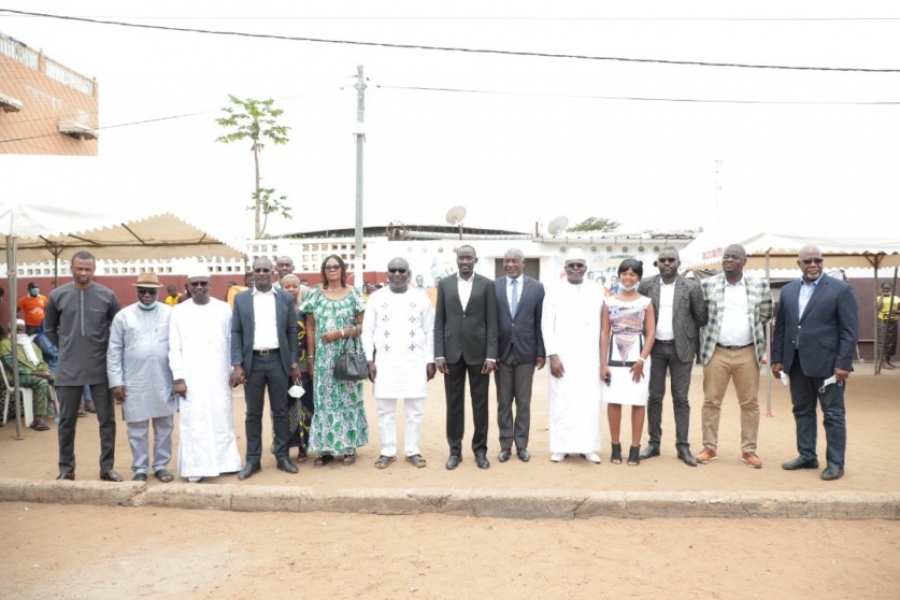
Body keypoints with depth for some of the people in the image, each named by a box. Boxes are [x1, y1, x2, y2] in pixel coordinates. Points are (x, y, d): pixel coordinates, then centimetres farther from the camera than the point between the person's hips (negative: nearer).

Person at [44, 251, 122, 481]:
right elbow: (49, 329, 13)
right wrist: (66, 349, 8)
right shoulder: (57, 295, 0)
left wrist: (107, 349, 3)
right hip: (68, 369, 1)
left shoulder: (107, 296, -4)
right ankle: (66, 468, 24)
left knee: (107, 419, 5)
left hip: (101, 368, -1)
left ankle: (107, 467, 17)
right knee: (66, 421, 10)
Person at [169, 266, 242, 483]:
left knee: (221, 419, 7)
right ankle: (196, 467, 7)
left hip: (218, 376, 1)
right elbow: (175, 348, 0)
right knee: (193, 422, 1)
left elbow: (231, 342, 7)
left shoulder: (224, 309, 4)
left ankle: (224, 461, 17)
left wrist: (234, 370, 5)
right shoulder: (178, 311, 2)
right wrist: (178, 378, -6)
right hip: (191, 377, -1)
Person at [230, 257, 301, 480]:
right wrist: (237, 365, -6)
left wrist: (294, 362, 1)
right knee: (253, 413, 7)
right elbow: (236, 333, 2)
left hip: (278, 360, 0)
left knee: (280, 411, 8)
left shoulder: (286, 298, 4)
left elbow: (292, 331, 5)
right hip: (252, 361, 0)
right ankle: (253, 460, 17)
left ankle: (282, 457, 19)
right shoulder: (241, 299, 4)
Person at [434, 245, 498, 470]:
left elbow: (492, 322, -1)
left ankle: (480, 450, 19)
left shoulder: (487, 284, 1)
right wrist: (439, 354, -4)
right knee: (454, 404, 7)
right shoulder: (444, 284, 6)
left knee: (480, 403, 6)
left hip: (478, 352, -1)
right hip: (452, 352, 1)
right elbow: (439, 321, 4)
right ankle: (455, 450, 18)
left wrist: (491, 355, -8)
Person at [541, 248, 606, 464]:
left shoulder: (598, 290, 4)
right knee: (561, 402, 3)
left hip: (589, 357, 1)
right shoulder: (554, 291, 1)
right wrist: (552, 355, -9)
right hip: (562, 356, -1)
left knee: (590, 402, 4)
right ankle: (560, 447, 12)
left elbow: (604, 323, 3)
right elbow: (546, 324, -2)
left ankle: (588, 447, 14)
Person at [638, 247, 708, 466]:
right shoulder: (646, 285, 1)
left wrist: (685, 331, 9)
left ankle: (683, 446, 11)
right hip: (654, 347, 2)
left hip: (681, 348, -1)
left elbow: (701, 317, 4)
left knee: (681, 399, 3)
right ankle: (654, 443, 16)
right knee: (654, 397, 8)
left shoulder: (691, 287, -3)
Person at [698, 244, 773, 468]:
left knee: (750, 403, 6)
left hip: (748, 353, 1)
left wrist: (763, 348, 9)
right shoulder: (708, 285, -1)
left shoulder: (760, 286, 2)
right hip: (716, 352, -1)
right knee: (711, 401, 4)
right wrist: (703, 343, 4)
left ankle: (749, 450, 17)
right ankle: (710, 448, 13)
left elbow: (765, 317, 11)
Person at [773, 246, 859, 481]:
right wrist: (777, 358, 7)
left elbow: (850, 330, -8)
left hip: (827, 363, -5)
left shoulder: (840, 289, -5)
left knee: (833, 414, 5)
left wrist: (843, 363, -14)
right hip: (797, 363, 5)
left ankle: (836, 462, 15)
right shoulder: (788, 290, 10)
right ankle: (807, 456, 24)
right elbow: (780, 327, 12)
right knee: (802, 411, 12)